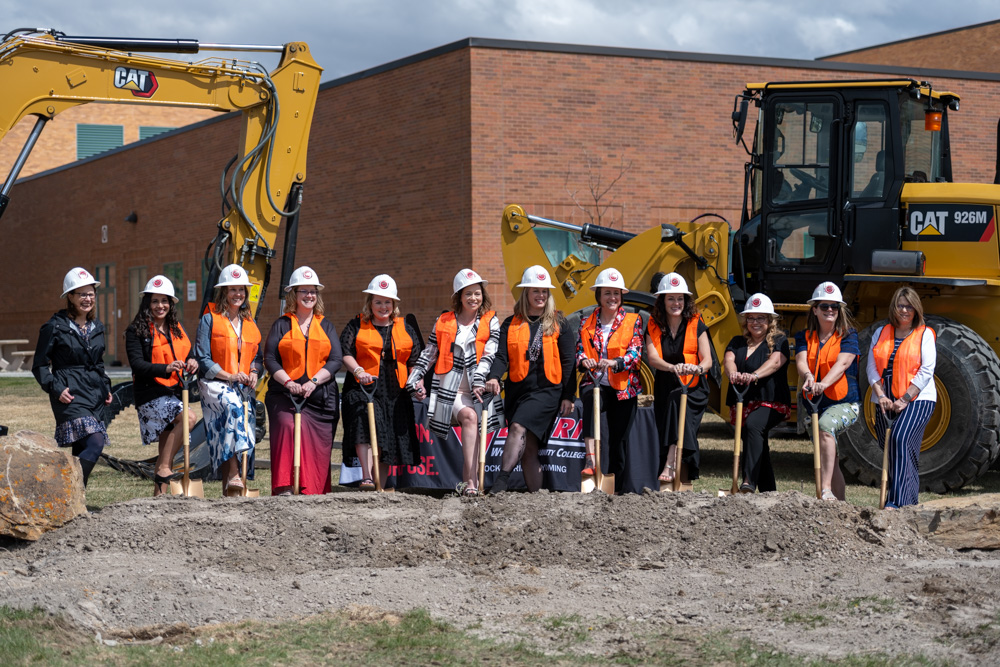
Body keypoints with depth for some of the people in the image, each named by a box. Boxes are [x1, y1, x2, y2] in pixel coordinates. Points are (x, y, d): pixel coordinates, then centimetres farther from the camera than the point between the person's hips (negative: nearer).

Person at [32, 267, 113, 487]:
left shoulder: (97, 327, 15)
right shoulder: (55, 327, -4)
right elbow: (39, 366, -1)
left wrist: (106, 387, 13)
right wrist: (55, 389, -13)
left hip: (95, 395, 7)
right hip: (70, 396, -7)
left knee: (82, 451, 6)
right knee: (95, 443, -22)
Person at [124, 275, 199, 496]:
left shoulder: (177, 329, 16)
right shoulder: (136, 331, -3)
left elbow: (187, 356, 17)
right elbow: (137, 364, -14)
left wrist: (192, 364, -9)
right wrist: (166, 368, -30)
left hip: (174, 393, 7)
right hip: (150, 395, -7)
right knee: (188, 417, -27)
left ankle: (160, 493, 15)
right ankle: (163, 469, -20)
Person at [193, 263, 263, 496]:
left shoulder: (249, 322, 19)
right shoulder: (210, 319, 2)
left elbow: (257, 355, 22)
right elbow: (202, 358, -3)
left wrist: (254, 373, -1)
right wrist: (229, 376, -14)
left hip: (244, 387, 6)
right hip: (215, 384, -6)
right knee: (232, 406, -33)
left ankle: (228, 482, 0)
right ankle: (233, 475, -35)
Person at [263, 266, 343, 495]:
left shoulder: (326, 326, 16)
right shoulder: (281, 325, 11)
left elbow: (335, 361, 5)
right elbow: (270, 359, 2)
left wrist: (313, 382, -10)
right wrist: (288, 382, -14)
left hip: (321, 396, 2)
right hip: (285, 393, -2)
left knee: (318, 445, -3)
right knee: (288, 426, -26)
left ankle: (313, 494, 5)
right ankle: (283, 487, -28)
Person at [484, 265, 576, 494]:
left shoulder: (558, 323, 6)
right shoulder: (511, 324, 11)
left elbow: (568, 361, 5)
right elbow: (501, 355, 2)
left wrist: (568, 396, -2)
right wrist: (494, 377, -19)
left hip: (547, 390, -4)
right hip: (517, 390, 4)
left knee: (519, 427, -25)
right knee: (528, 448, 3)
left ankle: (501, 482, -32)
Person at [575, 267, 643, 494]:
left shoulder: (633, 321, 6)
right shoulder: (587, 324, 12)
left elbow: (635, 353, -6)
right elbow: (579, 350, 5)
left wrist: (613, 362, -25)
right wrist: (584, 360, -20)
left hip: (623, 387, 0)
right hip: (596, 383, 0)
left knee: (619, 439, 0)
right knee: (590, 395, -37)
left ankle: (616, 489, 13)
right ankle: (590, 456, -46)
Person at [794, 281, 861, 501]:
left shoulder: (848, 336, -1)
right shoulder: (804, 337, 9)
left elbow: (842, 363, -18)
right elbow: (801, 361, -10)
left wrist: (824, 383, -38)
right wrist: (807, 376, -35)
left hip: (844, 403, -5)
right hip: (814, 405, 5)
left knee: (826, 425, -35)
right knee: (830, 461, 9)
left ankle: (826, 490, -40)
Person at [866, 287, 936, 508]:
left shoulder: (925, 334, 2)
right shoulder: (880, 333, 14)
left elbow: (926, 372, -6)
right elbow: (872, 368, 8)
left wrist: (905, 399, -14)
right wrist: (880, 396, -8)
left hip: (917, 399, -5)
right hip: (886, 403, 5)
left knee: (900, 439, -24)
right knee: (891, 448, 6)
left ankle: (897, 501, -27)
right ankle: (911, 503, 17)